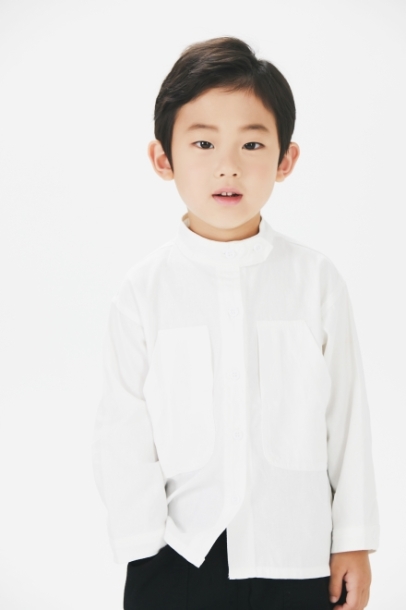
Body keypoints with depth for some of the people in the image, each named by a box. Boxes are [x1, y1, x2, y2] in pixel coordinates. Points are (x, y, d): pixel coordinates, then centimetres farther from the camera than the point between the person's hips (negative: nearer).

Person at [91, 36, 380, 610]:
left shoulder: (317, 279, -3)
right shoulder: (145, 289, -5)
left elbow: (347, 416, 1)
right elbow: (123, 434, -3)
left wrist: (354, 541, 3)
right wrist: (143, 550, -6)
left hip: (297, 557, 1)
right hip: (178, 556, 0)